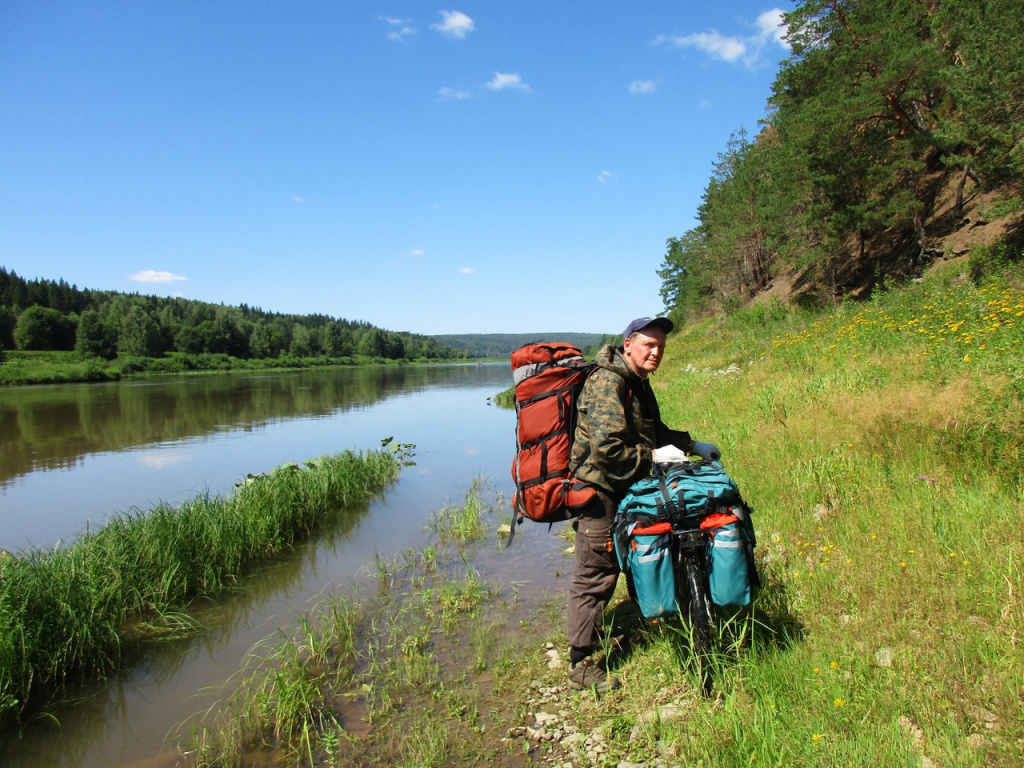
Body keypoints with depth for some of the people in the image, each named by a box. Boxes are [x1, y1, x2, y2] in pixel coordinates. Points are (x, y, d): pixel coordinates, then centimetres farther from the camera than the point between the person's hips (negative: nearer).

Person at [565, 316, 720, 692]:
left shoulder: (639, 383, 15)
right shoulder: (607, 382, -19)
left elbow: (655, 432, 26)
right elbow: (606, 446, -27)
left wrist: (692, 445, 14)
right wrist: (652, 457, -18)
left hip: (623, 488, 10)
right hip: (598, 488, -10)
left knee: (610, 567, 20)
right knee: (594, 574, -5)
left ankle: (593, 632, 38)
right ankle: (581, 664, 4)